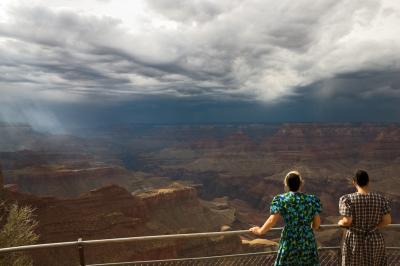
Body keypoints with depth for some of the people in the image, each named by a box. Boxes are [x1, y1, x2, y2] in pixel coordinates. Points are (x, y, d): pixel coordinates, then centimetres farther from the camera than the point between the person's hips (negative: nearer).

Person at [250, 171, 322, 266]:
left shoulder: (281, 199, -7)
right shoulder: (312, 200, -1)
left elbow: (272, 220, -12)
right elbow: (317, 224, 3)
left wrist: (260, 231, 2)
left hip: (289, 242, -1)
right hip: (308, 242, 1)